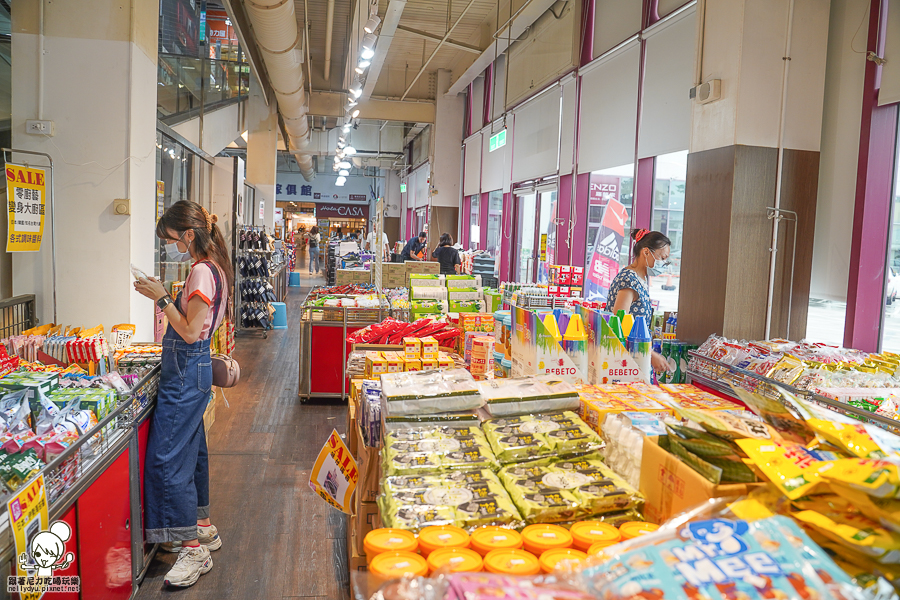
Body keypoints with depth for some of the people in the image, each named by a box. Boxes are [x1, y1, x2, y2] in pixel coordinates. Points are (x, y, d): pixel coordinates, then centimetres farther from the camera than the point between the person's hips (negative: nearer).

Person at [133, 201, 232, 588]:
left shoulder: (202, 272, -18)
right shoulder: (212, 268, 12)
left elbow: (190, 332, -21)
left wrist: (162, 298, -16)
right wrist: (165, 298, 11)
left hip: (186, 372, -10)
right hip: (194, 369, 10)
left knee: (166, 458, -6)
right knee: (191, 449, 18)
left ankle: (194, 548, 1)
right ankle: (203, 527, 31)